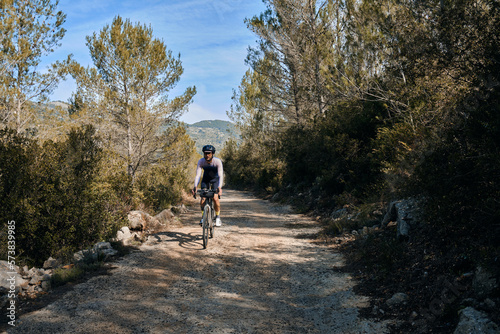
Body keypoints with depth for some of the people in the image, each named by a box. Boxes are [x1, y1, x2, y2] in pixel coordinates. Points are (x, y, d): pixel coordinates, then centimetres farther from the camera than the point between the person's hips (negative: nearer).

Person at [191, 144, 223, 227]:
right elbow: (198, 175, -28)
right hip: (206, 179, 2)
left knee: (215, 198, -19)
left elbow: (221, 175, -35)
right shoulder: (201, 161, -24)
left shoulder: (217, 161, -30)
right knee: (203, 198, -15)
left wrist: (219, 187, -50)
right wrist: (195, 186, -43)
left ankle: (218, 217, 2)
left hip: (216, 179, -2)